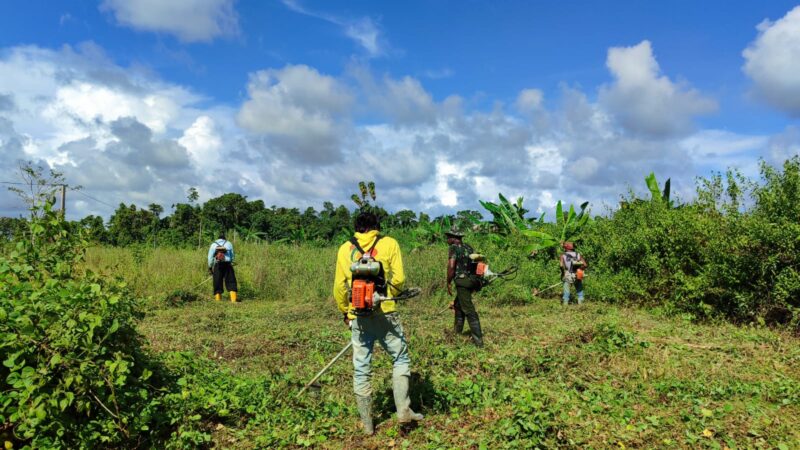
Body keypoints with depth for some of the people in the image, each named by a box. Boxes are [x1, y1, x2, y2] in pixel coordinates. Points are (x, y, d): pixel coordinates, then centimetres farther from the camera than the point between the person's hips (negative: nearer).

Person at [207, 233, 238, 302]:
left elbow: (210, 257, 9)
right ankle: (233, 299, -9)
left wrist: (210, 267, 16)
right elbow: (232, 256, 11)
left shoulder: (213, 244, 12)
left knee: (218, 283, 7)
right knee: (231, 282, 1)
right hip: (227, 264, 0)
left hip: (217, 265, 1)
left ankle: (218, 299, 5)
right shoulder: (229, 243, 11)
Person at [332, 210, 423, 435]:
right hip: (385, 313, -2)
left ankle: (367, 423, 17)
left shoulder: (345, 248, 5)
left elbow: (339, 286, 5)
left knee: (361, 369, 9)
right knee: (400, 359, 14)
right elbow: (398, 280, -5)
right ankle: (403, 410, 8)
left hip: (358, 316, 2)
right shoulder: (389, 243, 0)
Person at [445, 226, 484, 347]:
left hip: (462, 281, -8)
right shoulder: (468, 247, 15)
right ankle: (457, 332, 34)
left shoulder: (453, 248, -8)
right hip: (471, 280, 8)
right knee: (457, 305, 24)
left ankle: (478, 340, -8)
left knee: (469, 310, -7)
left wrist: (448, 283, -9)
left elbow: (451, 266, -18)